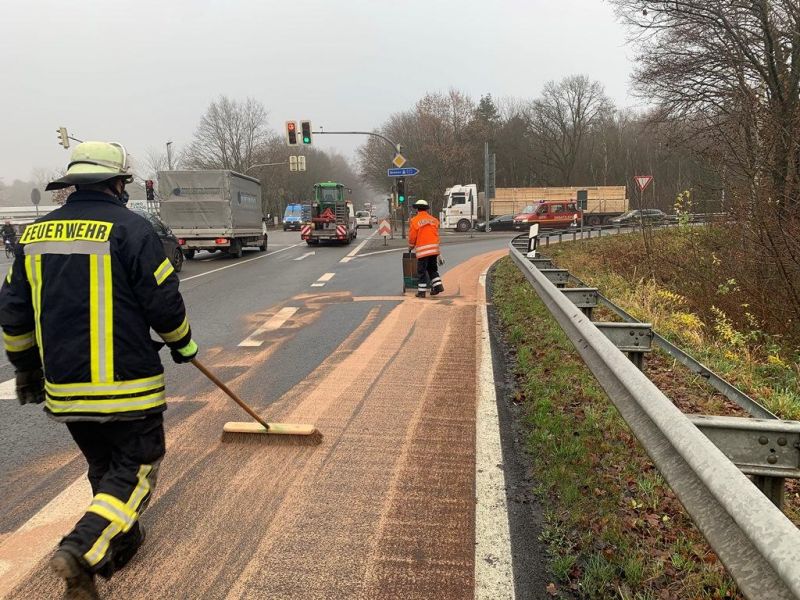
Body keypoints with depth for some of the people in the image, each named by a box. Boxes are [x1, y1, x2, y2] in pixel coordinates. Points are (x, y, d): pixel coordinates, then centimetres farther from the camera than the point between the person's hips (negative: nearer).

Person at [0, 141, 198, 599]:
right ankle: (82, 552, -7)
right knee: (137, 468, 7)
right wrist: (184, 343, 7)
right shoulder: (130, 228, -12)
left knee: (104, 467, 23)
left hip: (64, 386, 7)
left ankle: (121, 544, 36)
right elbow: (164, 302, -12)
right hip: (126, 384, -6)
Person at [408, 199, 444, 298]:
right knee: (433, 268, 20)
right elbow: (436, 234, 9)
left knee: (422, 271, 3)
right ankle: (438, 285, 10)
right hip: (434, 248, 5)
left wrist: (411, 247, 14)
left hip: (422, 249, -4)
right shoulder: (433, 220, 8)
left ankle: (421, 291, 6)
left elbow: (412, 237, -3)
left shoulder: (414, 220, -5)